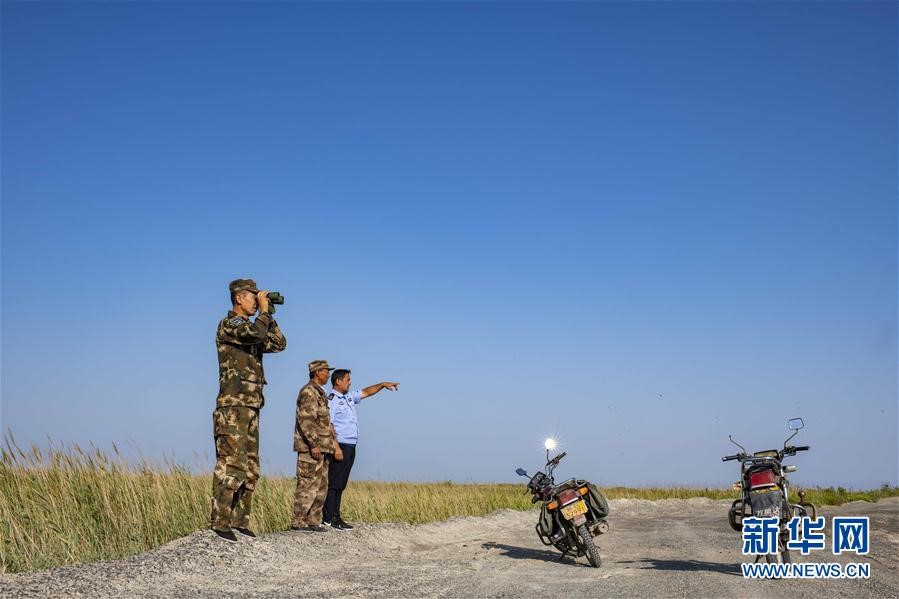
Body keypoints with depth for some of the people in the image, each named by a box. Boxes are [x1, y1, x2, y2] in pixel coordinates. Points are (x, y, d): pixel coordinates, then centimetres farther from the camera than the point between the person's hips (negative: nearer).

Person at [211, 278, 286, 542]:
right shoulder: (228, 325, -7)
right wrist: (264, 311, -8)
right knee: (231, 464, -12)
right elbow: (255, 333, -25)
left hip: (251, 409, 9)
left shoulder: (250, 328, 21)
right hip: (232, 408, -9)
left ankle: (240, 521, 12)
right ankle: (221, 522, -10)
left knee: (250, 469, 8)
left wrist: (268, 316, 15)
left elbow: (279, 344, 21)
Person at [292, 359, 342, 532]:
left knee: (321, 486, 10)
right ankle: (298, 522, -6)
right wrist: (314, 445, -24)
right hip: (310, 447, -10)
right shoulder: (308, 391, -11)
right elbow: (305, 420, -20)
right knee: (308, 485, -9)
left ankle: (313, 521, 13)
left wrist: (334, 445, 22)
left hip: (321, 447, 10)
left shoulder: (319, 393, 21)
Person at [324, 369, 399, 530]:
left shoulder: (349, 396, 16)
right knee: (334, 483, -8)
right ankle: (329, 519, -8)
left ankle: (335, 517, 14)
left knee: (341, 484, 10)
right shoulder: (331, 400, -11)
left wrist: (383, 385, 21)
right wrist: (336, 448, -22)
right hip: (340, 446, -9)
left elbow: (366, 392, 30)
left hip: (350, 447, 9)